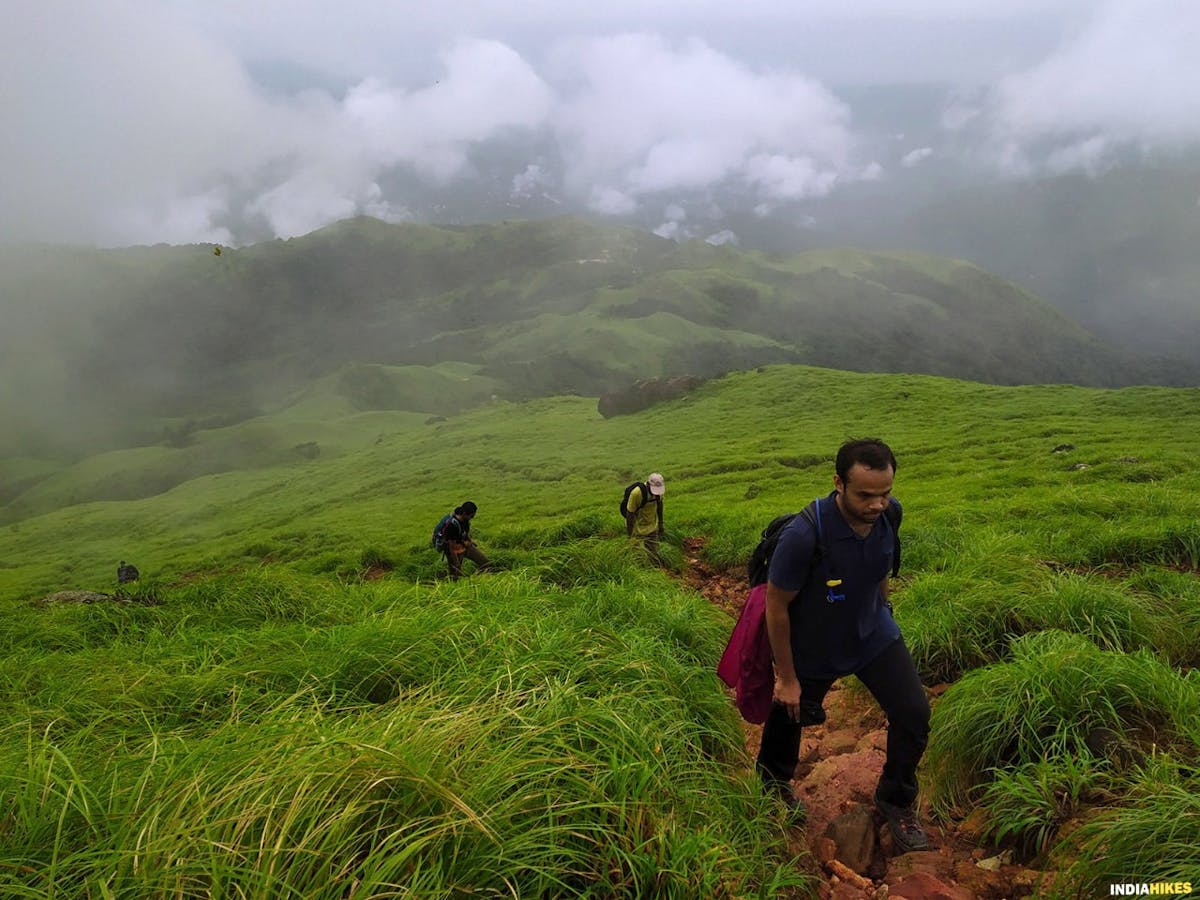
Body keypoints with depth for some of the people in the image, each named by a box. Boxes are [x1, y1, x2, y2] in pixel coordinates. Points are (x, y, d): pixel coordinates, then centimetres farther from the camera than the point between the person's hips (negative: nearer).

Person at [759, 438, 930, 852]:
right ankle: (773, 782, 51)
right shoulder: (804, 535, -38)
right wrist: (786, 678, -15)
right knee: (789, 714, 17)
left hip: (873, 632, 4)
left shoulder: (889, 514, -19)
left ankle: (896, 801, 22)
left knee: (913, 713, -5)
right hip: (811, 647, -4)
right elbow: (776, 606, -24)